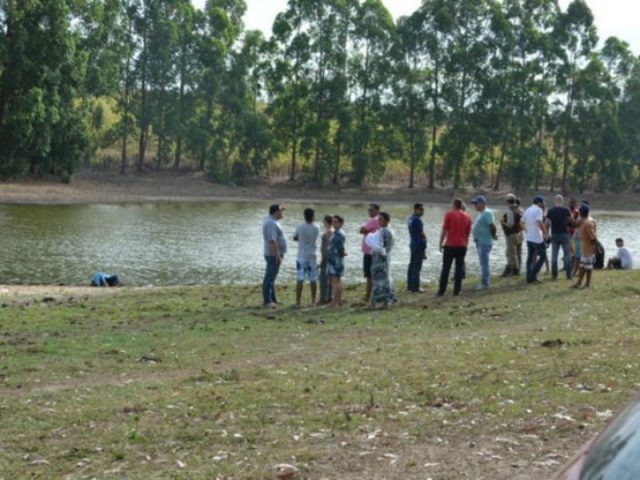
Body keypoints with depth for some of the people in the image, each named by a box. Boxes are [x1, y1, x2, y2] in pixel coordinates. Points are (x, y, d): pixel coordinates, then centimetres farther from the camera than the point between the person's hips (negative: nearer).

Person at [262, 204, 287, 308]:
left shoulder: (270, 220, 10)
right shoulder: (271, 223, -22)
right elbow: (272, 241, -28)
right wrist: (278, 256, -28)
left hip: (274, 255, 11)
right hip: (273, 255, -11)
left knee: (271, 277, 16)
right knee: (269, 278, -7)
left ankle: (273, 299, 24)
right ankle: (267, 301, -5)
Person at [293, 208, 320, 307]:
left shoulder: (300, 227, -7)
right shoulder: (316, 229, 0)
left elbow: (295, 238, 7)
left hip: (302, 256, -2)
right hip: (312, 256, 2)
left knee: (300, 280, -3)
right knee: (313, 280, 9)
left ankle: (298, 302, -5)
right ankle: (313, 301, 15)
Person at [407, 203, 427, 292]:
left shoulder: (410, 219, 12)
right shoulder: (417, 220, -18)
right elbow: (422, 234, -16)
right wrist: (425, 237, 2)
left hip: (413, 244, 10)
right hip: (419, 245, -10)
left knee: (412, 265, 13)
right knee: (417, 267, -6)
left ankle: (410, 286, 19)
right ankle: (415, 287, -4)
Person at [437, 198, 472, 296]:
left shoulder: (449, 214, -6)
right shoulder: (467, 216, 7)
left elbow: (444, 230, -7)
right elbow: (468, 232, 12)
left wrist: (441, 243, 0)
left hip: (450, 245, -3)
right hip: (462, 246, 3)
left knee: (446, 268, 2)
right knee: (459, 268, 6)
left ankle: (441, 291, 1)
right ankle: (457, 290, 3)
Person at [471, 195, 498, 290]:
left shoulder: (487, 213, -16)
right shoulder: (481, 213, 16)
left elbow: (492, 226, -23)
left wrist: (493, 235, -10)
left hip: (485, 242, -10)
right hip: (480, 242, 10)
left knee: (484, 262, -7)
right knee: (483, 263, 16)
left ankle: (485, 283, -4)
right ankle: (485, 281, 24)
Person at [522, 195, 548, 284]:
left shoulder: (527, 210, 11)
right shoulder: (538, 210, -13)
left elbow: (522, 223, 19)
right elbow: (540, 223, -26)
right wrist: (545, 232, -16)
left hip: (529, 238, 8)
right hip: (537, 238, -8)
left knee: (530, 257, 12)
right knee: (542, 256, 3)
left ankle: (529, 278, 11)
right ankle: (533, 275, -5)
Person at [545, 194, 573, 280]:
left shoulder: (550, 211, 0)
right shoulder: (566, 210, -6)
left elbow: (547, 224, 1)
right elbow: (571, 221, 4)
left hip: (554, 235, 2)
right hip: (564, 234, -2)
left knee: (554, 255, 6)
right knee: (567, 255, 4)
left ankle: (554, 275, 6)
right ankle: (568, 275, 3)